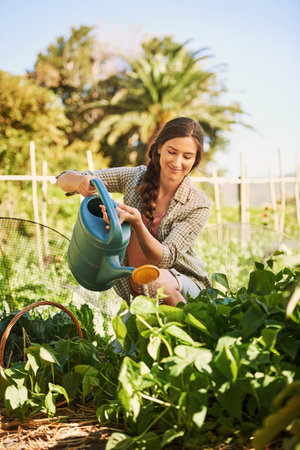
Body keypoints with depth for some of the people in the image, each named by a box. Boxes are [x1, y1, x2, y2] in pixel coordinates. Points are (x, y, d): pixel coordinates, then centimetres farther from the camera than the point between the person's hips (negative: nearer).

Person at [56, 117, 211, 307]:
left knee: (155, 278, -34)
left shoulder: (199, 205, -14)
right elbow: (64, 180, -5)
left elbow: (164, 259, -21)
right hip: (133, 290, 2)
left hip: (184, 285, -1)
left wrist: (136, 221, -39)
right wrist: (82, 181, -31)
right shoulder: (135, 177, -6)